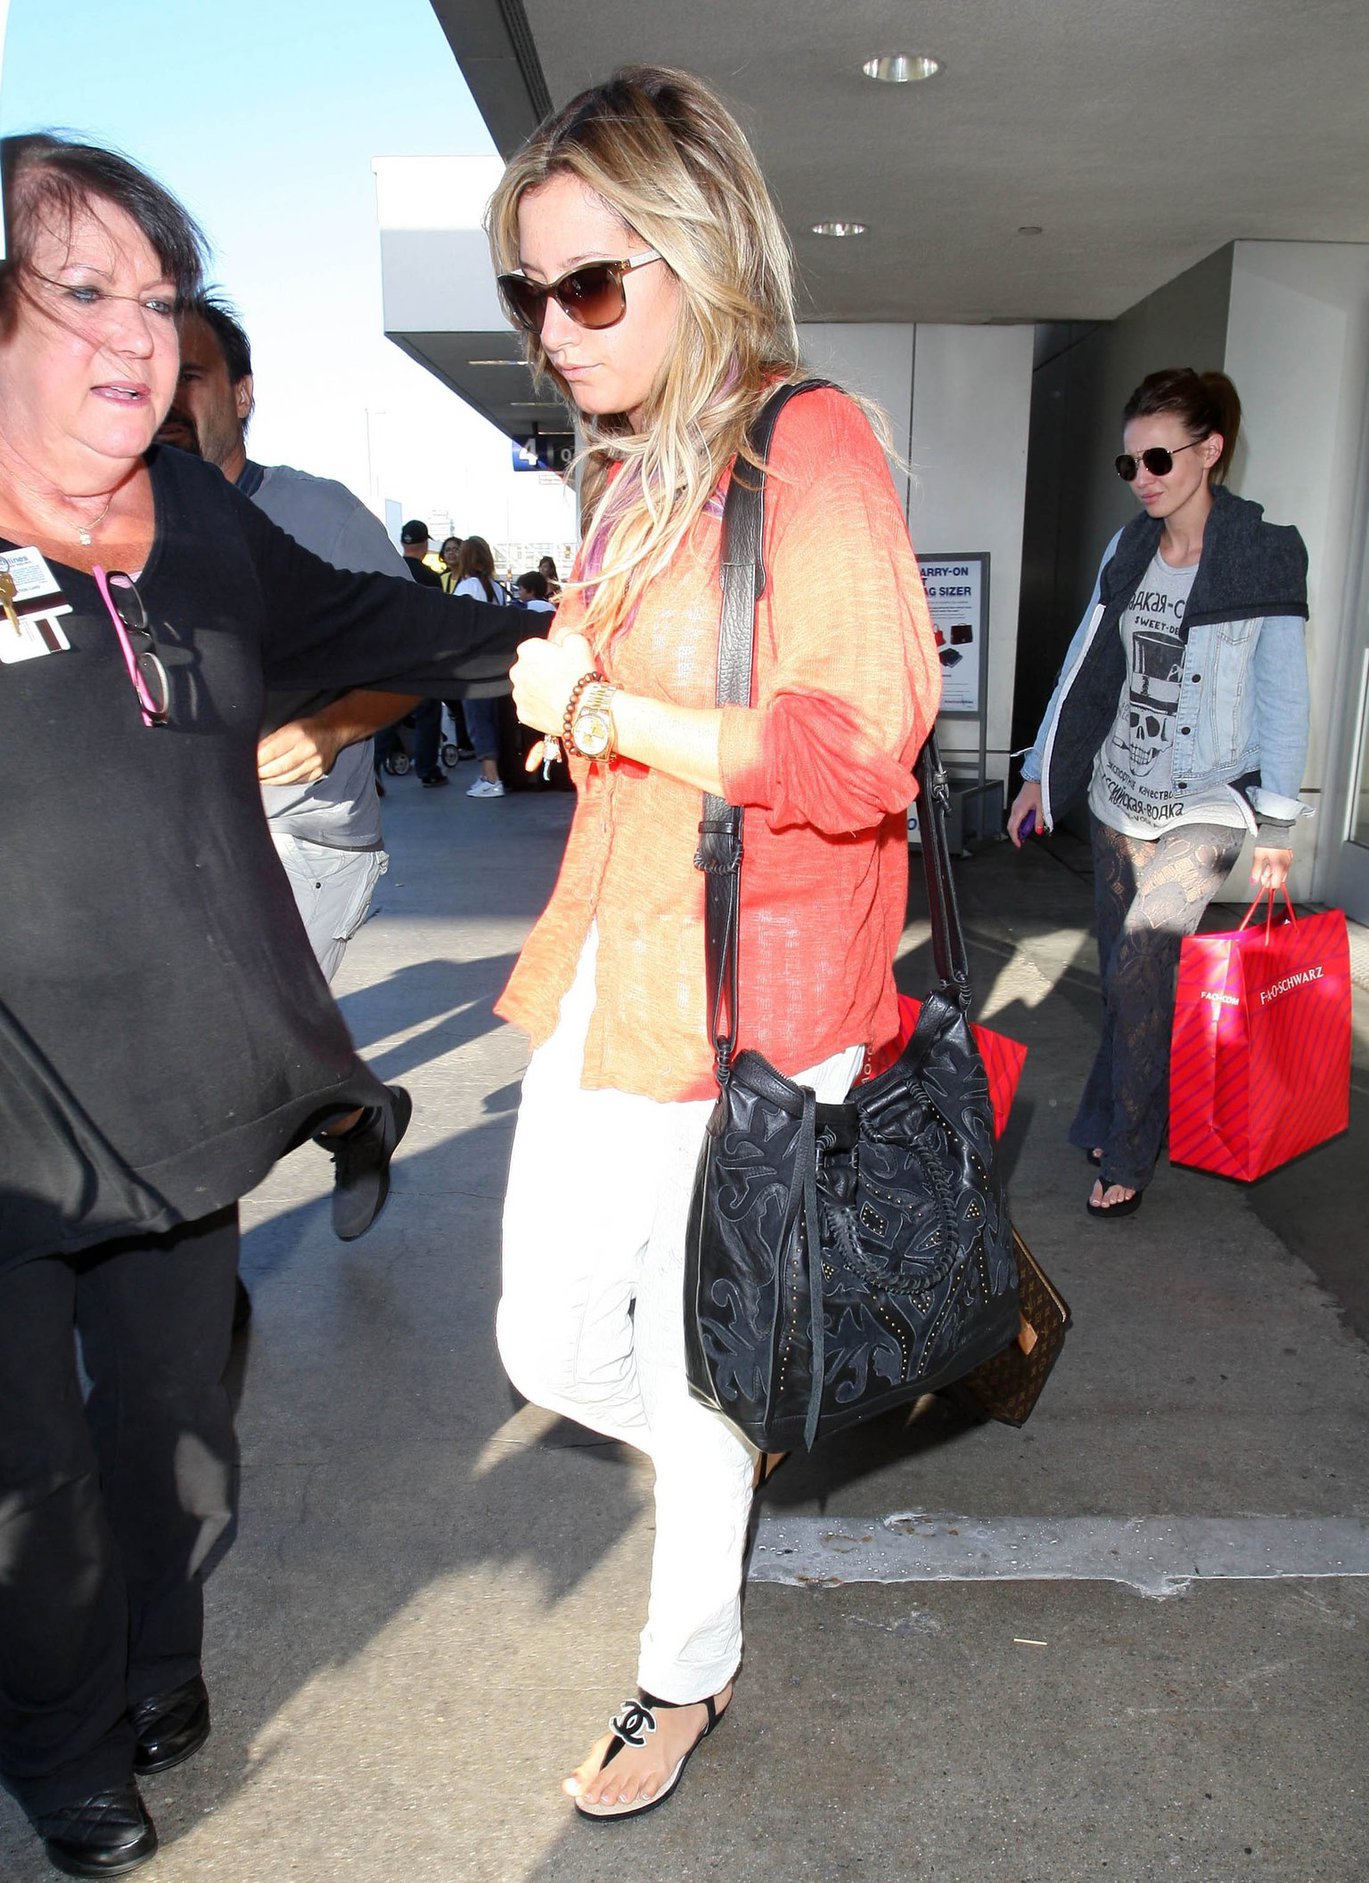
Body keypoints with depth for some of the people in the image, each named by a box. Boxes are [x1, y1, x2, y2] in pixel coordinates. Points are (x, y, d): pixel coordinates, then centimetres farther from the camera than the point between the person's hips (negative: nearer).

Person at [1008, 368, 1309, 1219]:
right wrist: (1042, 771, 13)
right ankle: (1117, 1122, 25)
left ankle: (1127, 1156, 7)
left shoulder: (1265, 552, -8)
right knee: (1126, 974, 10)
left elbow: (1284, 695, -8)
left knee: (1140, 971, -9)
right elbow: (1088, 669, 13)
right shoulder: (1128, 549, 7)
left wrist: (1278, 823, -11)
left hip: (1205, 805, -5)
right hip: (1118, 795, 5)